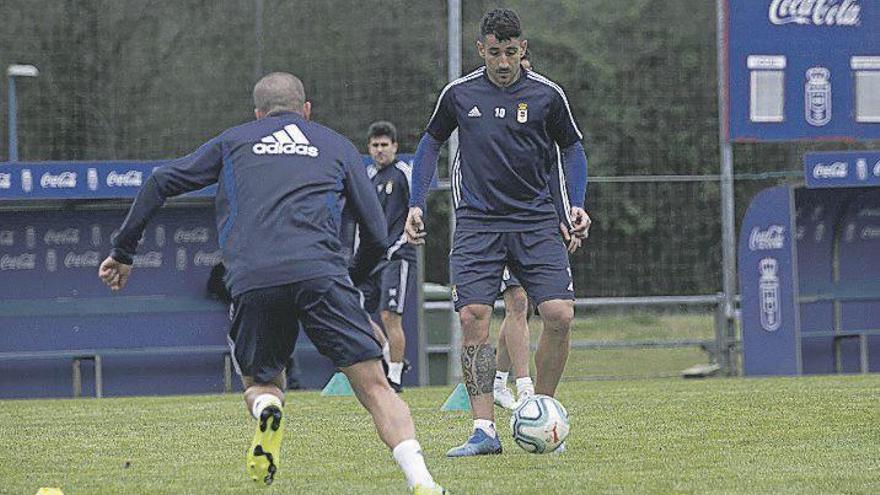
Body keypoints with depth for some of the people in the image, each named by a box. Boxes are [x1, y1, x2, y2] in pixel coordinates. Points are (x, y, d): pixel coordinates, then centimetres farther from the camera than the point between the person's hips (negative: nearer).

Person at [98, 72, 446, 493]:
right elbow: (376, 236, 21)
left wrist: (123, 253, 28)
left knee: (259, 383, 21)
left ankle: (266, 410, -15)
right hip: (320, 274, -1)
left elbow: (161, 182, 22)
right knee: (374, 387, 0)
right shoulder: (337, 146, 25)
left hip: (251, 281, 1)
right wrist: (351, 282, 39)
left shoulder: (234, 141, 27)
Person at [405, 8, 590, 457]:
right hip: (477, 221, 0)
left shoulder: (546, 94, 0)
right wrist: (416, 205, 9)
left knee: (559, 314, -14)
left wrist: (575, 204, 2)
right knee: (473, 316, -15)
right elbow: (431, 142, 17)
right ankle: (484, 430, -12)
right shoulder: (459, 93, 3)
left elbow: (571, 147, 14)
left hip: (535, 219, 0)